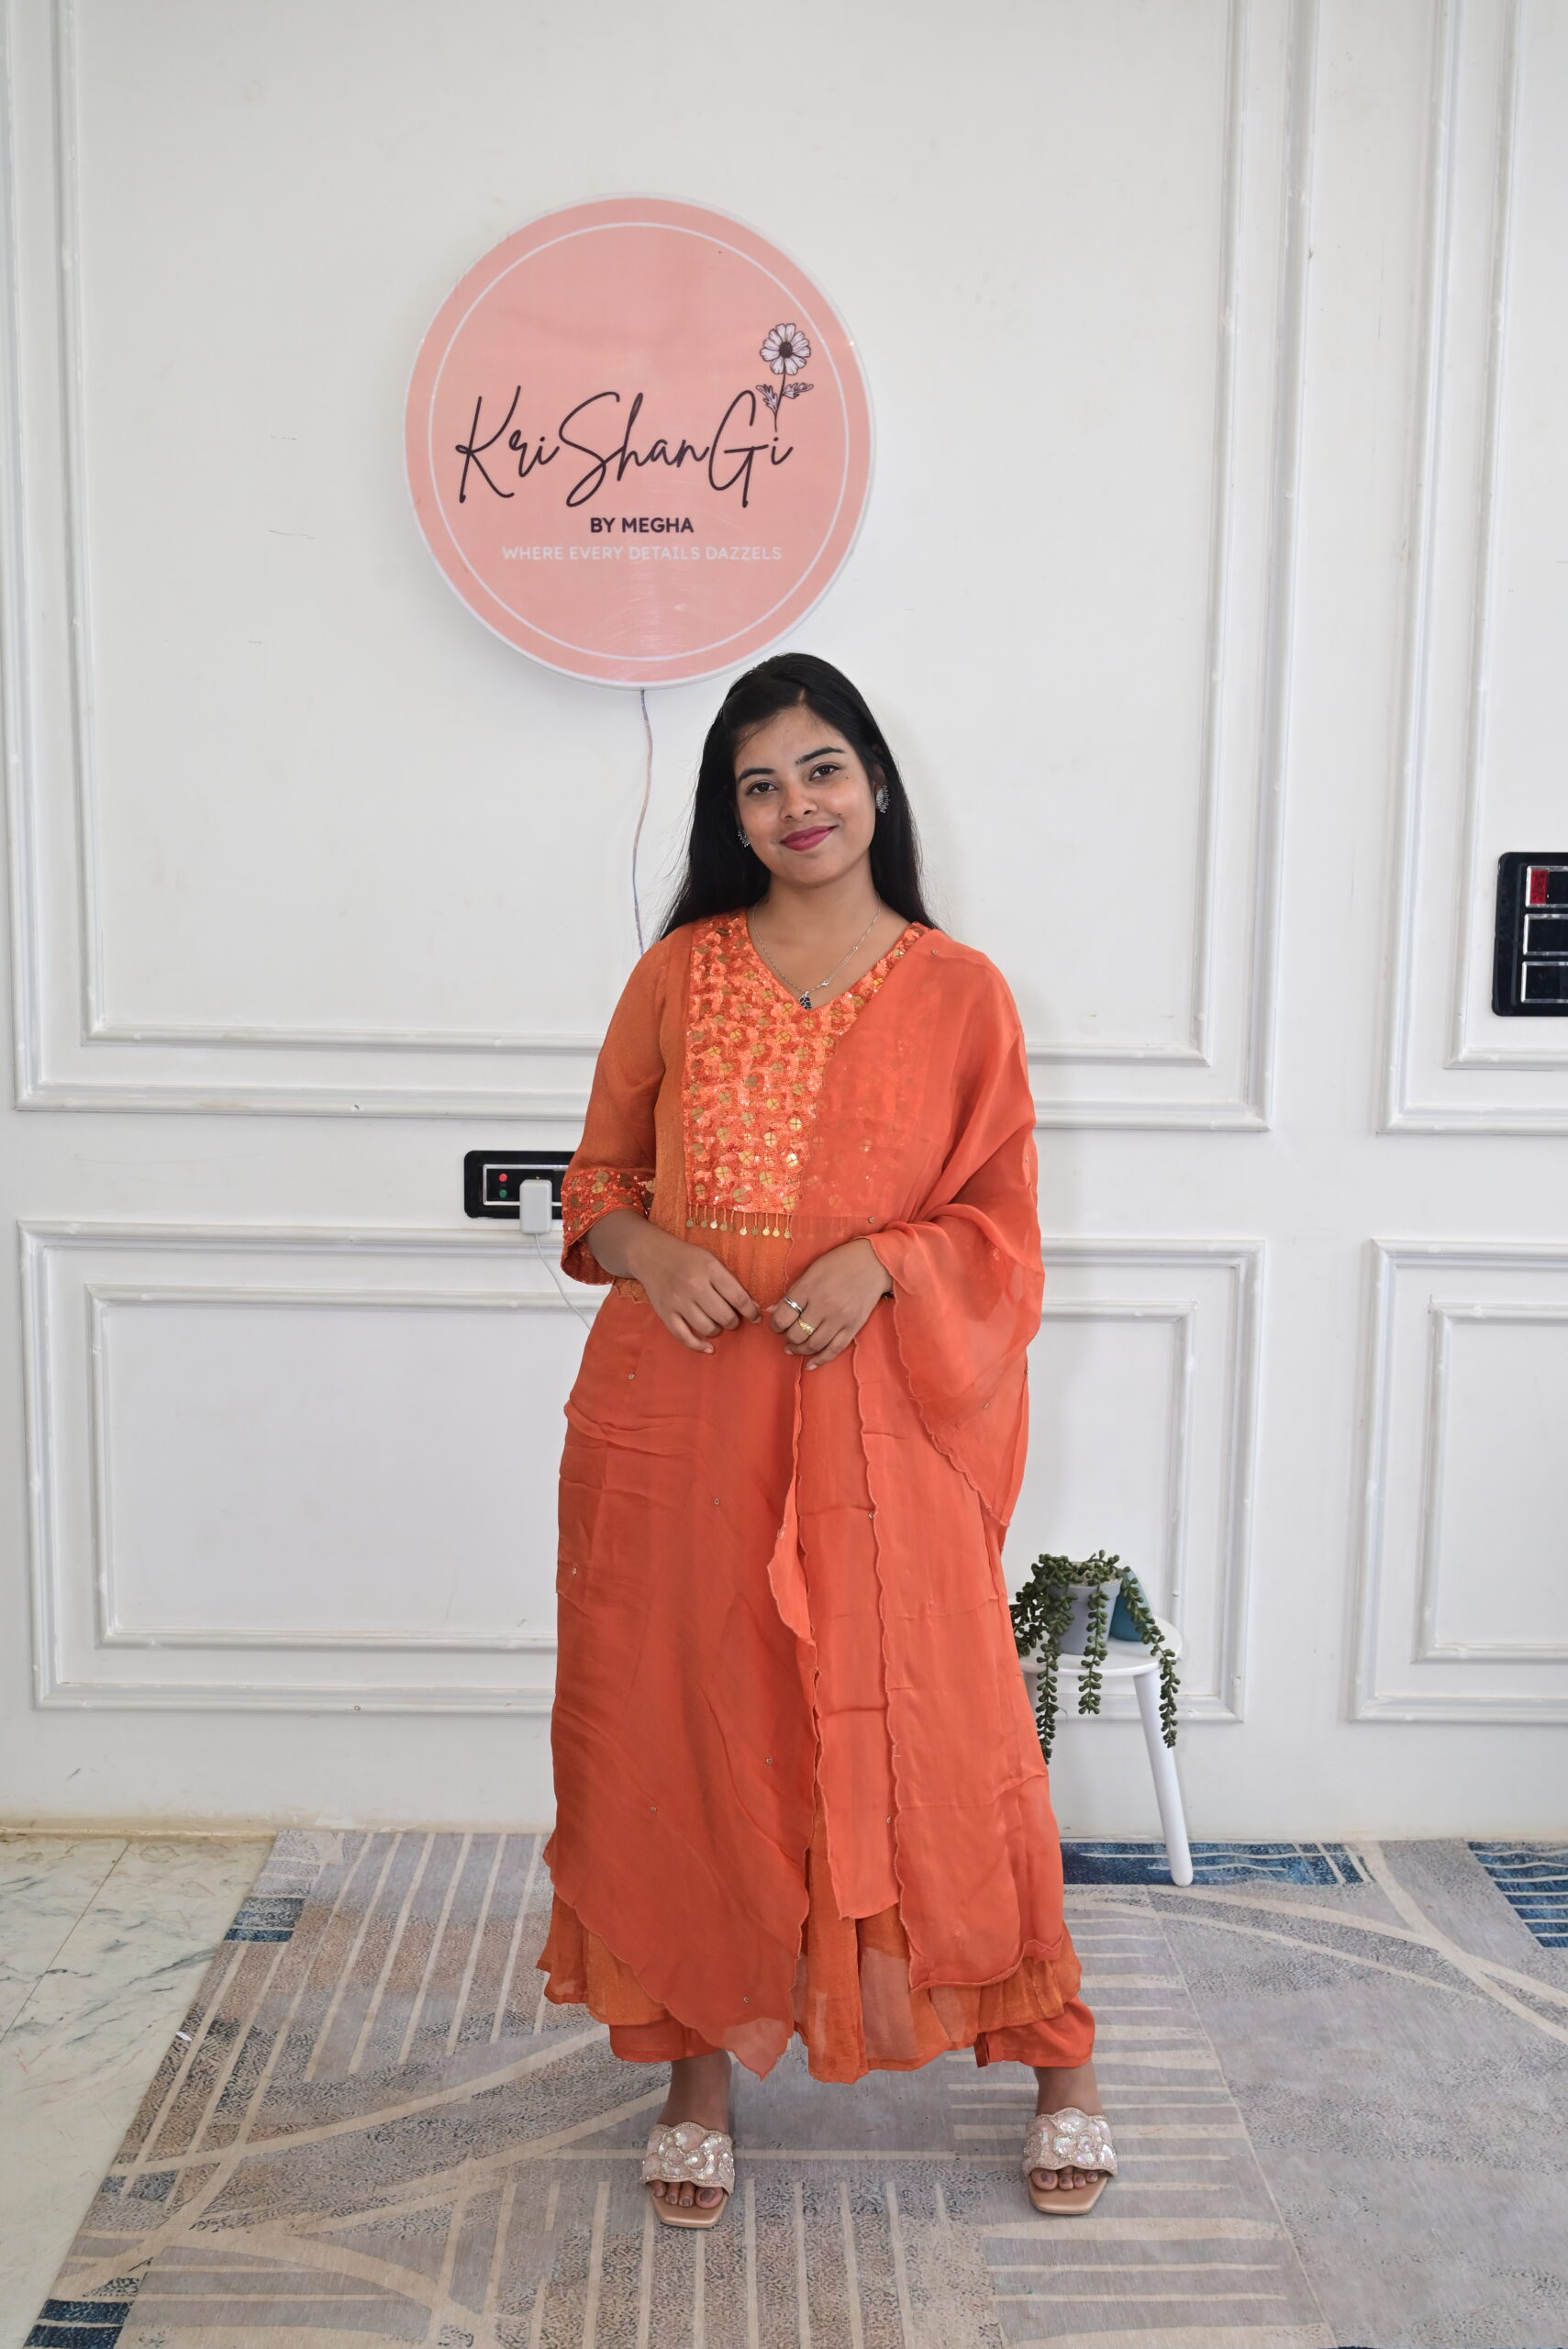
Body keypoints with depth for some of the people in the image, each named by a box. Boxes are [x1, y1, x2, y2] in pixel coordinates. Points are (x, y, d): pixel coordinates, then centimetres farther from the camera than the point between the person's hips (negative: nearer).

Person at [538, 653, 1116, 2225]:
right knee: (681, 1736, 9)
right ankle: (696, 2074, 30)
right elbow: (596, 1179, 11)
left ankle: (1056, 2055, 29)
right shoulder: (680, 974, 6)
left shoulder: (959, 993, 2)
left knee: (931, 1734, 4)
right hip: (675, 1415, 2)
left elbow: (1001, 1228, 4)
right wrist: (647, 1250, -10)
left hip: (875, 1420, -2)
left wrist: (881, 1260, -15)